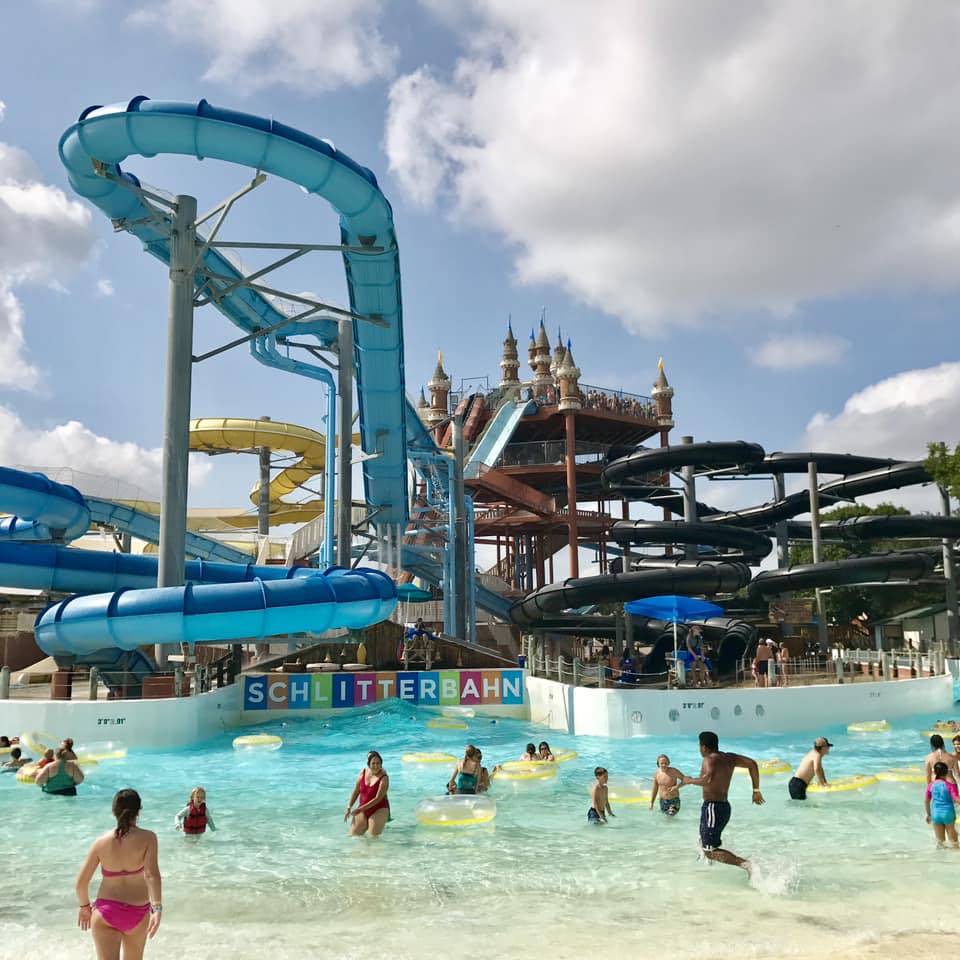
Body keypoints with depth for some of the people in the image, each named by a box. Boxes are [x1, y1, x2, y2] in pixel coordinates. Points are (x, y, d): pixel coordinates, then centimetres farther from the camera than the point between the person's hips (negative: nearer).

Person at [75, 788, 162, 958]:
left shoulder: (101, 841, -3)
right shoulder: (148, 838, -11)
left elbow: (81, 882, 2)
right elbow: (151, 874, -23)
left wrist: (84, 906, 19)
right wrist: (157, 908, -27)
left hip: (105, 912, 0)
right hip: (137, 913, 0)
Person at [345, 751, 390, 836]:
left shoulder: (384, 778, -17)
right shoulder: (363, 772, -3)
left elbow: (377, 799, -21)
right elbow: (356, 791, 7)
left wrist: (359, 810, -22)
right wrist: (349, 808, 1)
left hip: (379, 809, -4)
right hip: (363, 810, 5)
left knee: (373, 837, -11)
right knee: (353, 835, 4)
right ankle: (367, 824, 25)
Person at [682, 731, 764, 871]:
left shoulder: (710, 759, -15)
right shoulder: (730, 758, 8)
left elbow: (709, 779, -33)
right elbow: (752, 764, 7)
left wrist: (690, 781, -17)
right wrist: (756, 790, 11)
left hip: (712, 808, -9)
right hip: (724, 806, 9)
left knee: (710, 852, -7)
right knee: (704, 843, 27)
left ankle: (747, 864, -19)